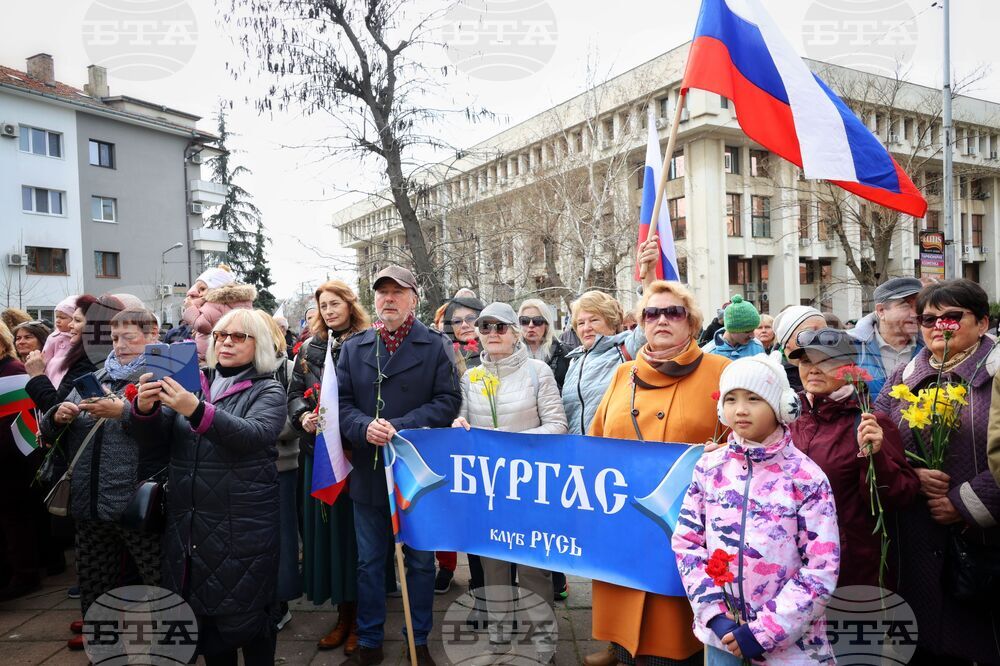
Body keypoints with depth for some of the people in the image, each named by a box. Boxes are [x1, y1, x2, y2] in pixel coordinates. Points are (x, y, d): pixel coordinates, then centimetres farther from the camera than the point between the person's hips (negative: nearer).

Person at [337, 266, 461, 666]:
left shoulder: (437, 346, -1)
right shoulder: (353, 348, 7)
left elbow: (449, 401, -10)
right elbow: (340, 403, 1)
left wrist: (400, 427, -20)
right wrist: (365, 427, -19)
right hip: (368, 472, 3)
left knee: (420, 561, 12)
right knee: (368, 562, 15)